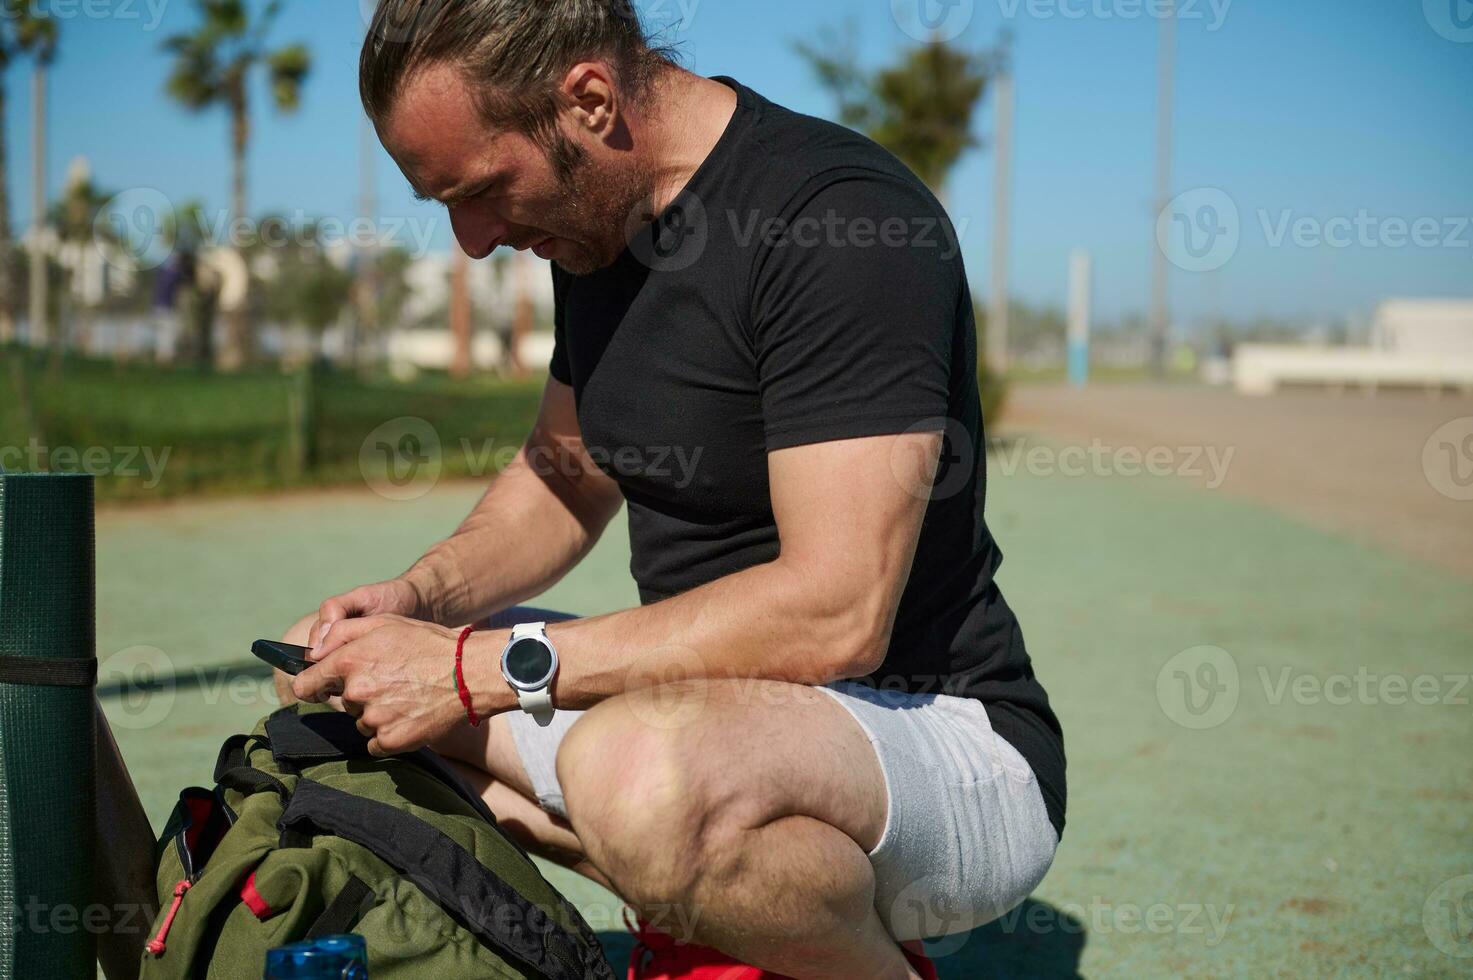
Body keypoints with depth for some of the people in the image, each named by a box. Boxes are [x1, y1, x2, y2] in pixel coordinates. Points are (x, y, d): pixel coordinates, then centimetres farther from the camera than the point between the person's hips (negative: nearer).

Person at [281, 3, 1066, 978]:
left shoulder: (841, 218, -21)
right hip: (730, 710, 9)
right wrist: (421, 596, -1)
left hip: (952, 739, -8)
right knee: (364, 701, 5)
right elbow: (568, 476, 20)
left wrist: (483, 667, -24)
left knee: (643, 774, -39)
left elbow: (835, 613, -28)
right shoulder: (601, 217, 7)